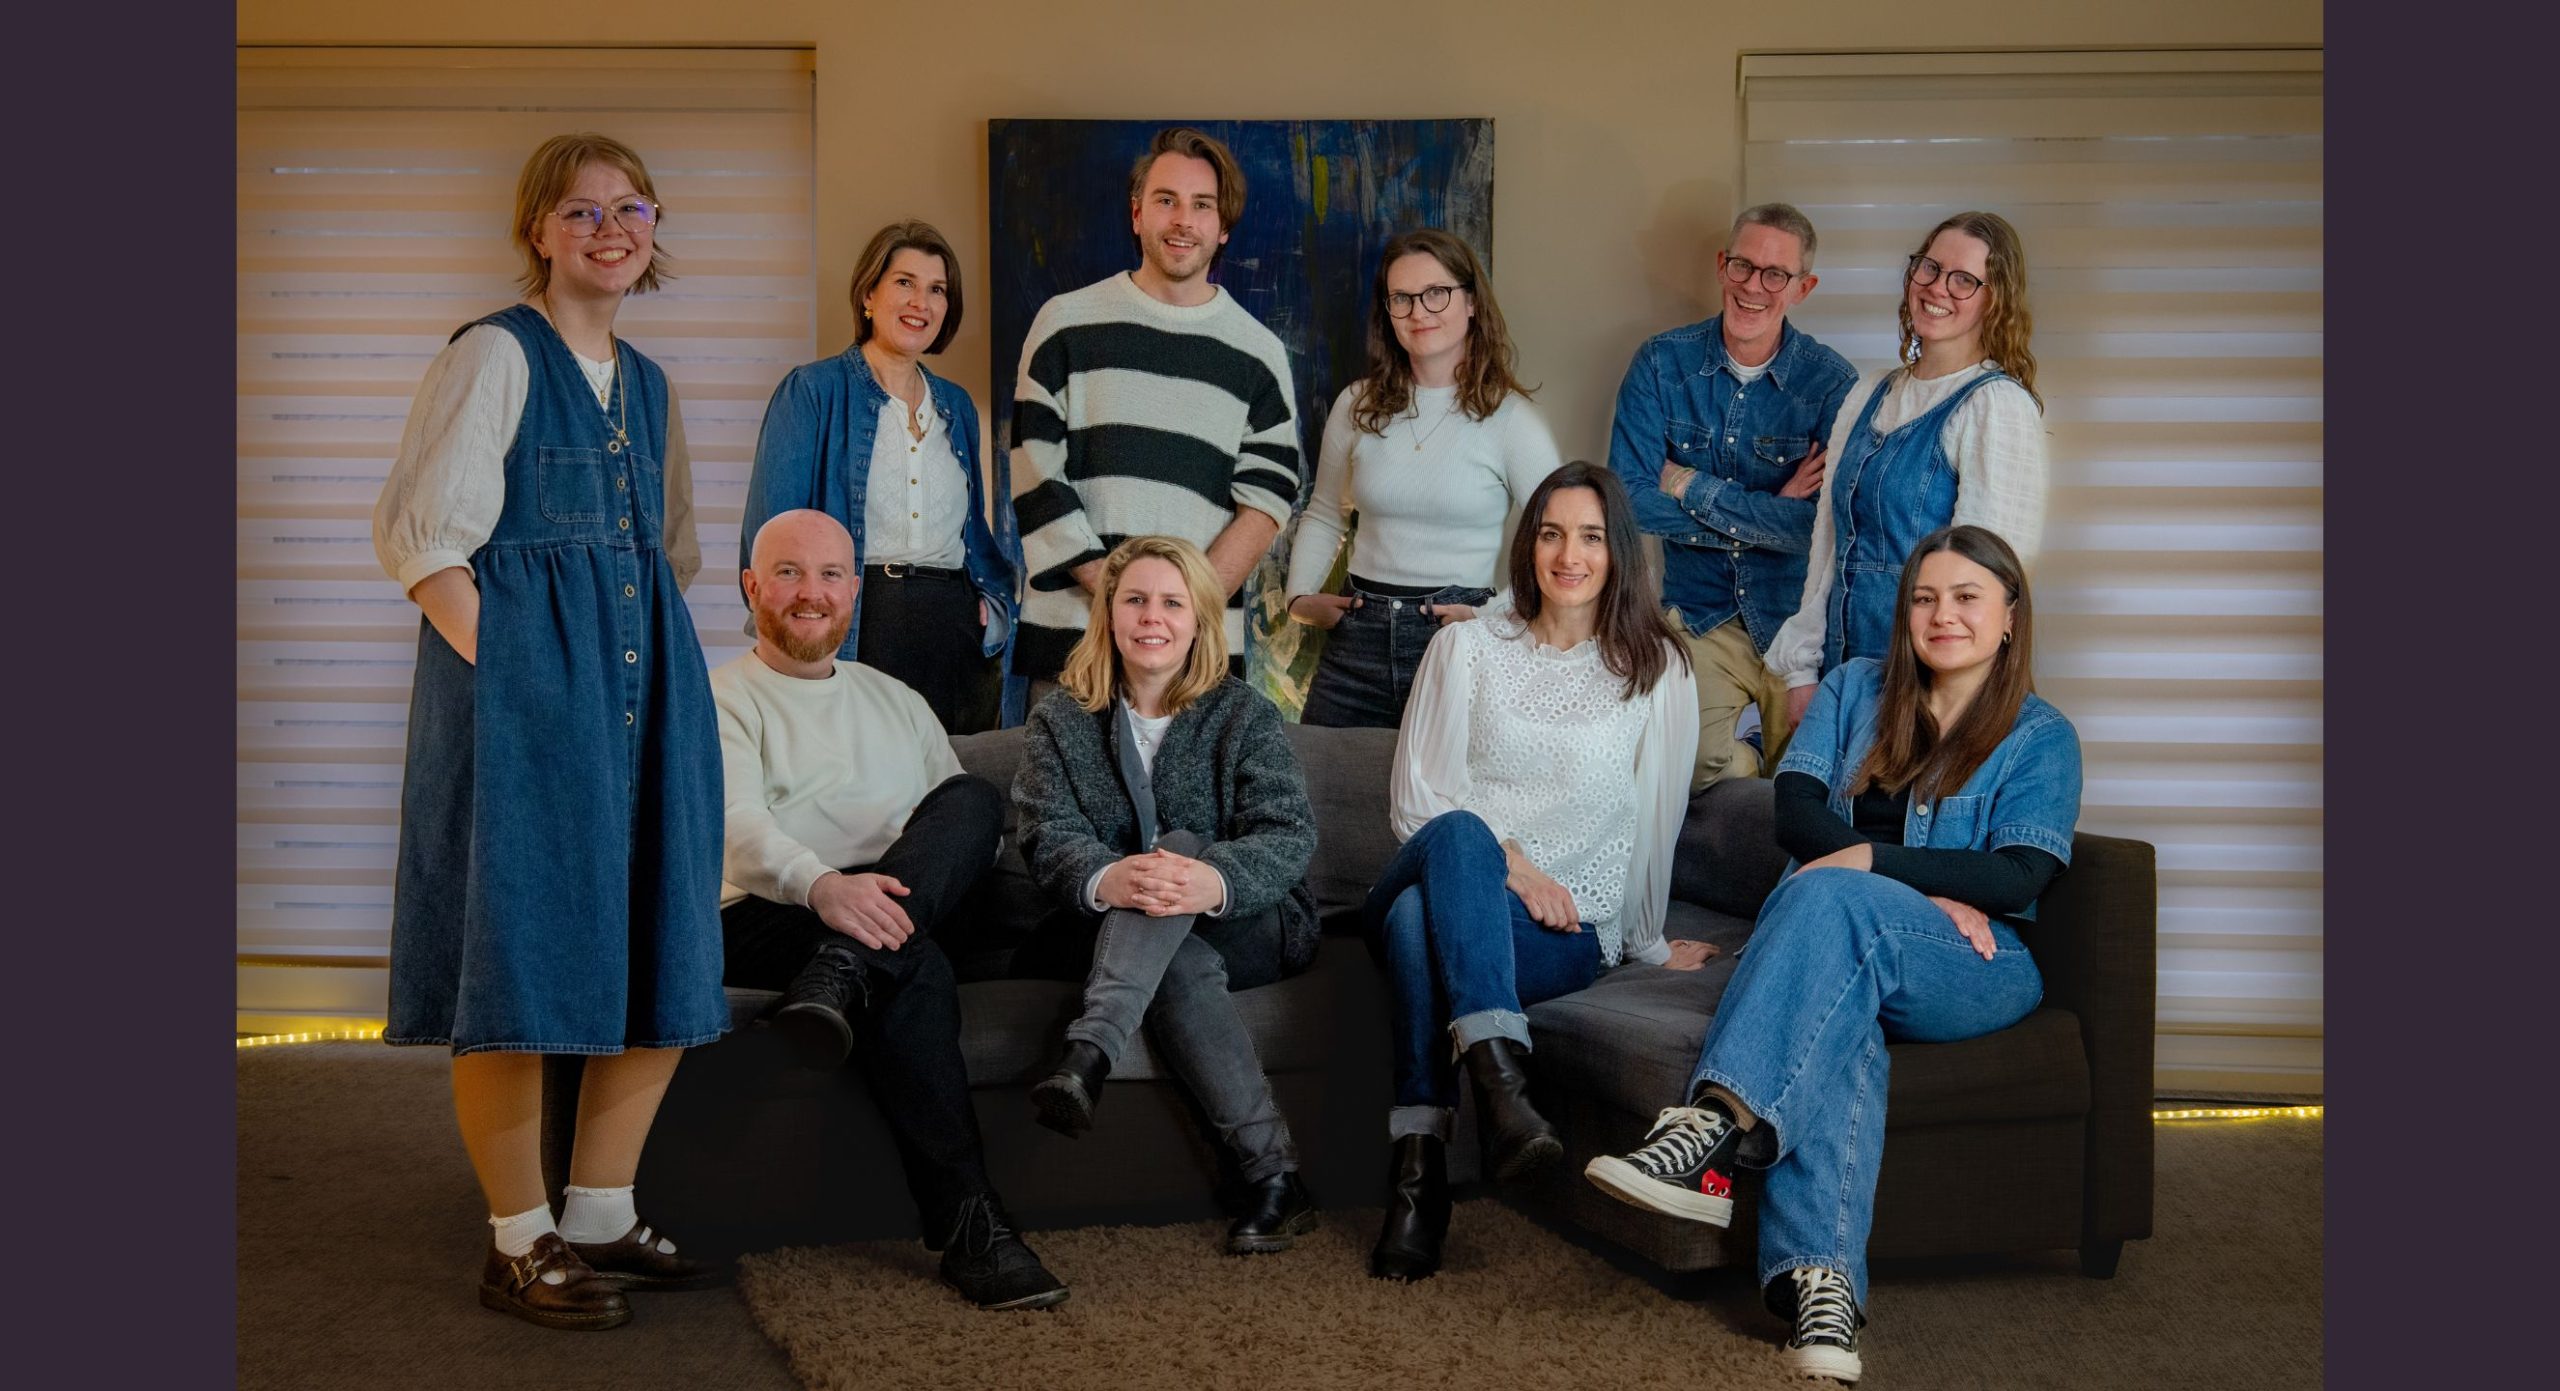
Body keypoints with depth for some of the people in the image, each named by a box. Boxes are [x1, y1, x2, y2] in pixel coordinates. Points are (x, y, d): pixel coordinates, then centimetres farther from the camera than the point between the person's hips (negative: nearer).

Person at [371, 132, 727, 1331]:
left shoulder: (645, 384, 17)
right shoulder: (496, 355, -4)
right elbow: (424, 538, -10)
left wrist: (658, 668, 11)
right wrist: (510, 677, -17)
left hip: (644, 688, 8)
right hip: (522, 688, -7)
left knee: (662, 959, 7)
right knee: (524, 950, -4)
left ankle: (602, 1219, 20)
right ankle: (519, 1244, 8)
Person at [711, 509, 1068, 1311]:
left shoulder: (898, 703, 27)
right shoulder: (721, 700, 8)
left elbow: (969, 835, 21)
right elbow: (736, 824, -13)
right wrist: (822, 885, -35)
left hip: (896, 909, 5)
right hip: (768, 918, -4)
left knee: (971, 798, -24)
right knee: (915, 968, -36)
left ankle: (843, 974, -44)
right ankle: (967, 1226, -35)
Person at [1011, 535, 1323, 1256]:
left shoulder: (1243, 714, 2)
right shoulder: (1059, 721, 7)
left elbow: (1289, 832, -13)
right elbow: (1047, 837, -9)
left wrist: (1215, 881, -38)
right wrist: (1104, 880, -37)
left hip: (1254, 924, -1)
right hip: (1112, 931, 1)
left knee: (1179, 846, -32)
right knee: (1183, 964, -35)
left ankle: (1087, 1055, -51)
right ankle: (1273, 1171, -38)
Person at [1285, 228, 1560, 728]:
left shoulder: (1509, 419, -4)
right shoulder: (1358, 405, 7)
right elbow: (1322, 514, 20)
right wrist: (1300, 596, 7)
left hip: (1458, 637, -3)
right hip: (1358, 633, 4)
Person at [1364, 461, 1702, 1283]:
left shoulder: (1657, 670, 12)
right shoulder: (1467, 647, 13)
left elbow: (1657, 814, 16)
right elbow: (1414, 799, 7)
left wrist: (1648, 942, 21)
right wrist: (1506, 863, -8)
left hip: (1567, 931, -1)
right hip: (1453, 877, 1)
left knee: (1420, 914, -37)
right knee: (1458, 836, -39)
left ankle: (1418, 1164, -46)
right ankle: (1500, 1082, -54)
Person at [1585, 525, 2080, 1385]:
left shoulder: (2041, 736, 12)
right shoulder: (1856, 690, 21)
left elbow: (2019, 877, -3)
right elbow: (1796, 810, 6)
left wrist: (1871, 861, -17)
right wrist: (1927, 893, -8)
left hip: (1974, 972, -2)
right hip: (1846, 951, 2)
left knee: (1826, 898, -35)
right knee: (1841, 1023, -37)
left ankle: (1714, 1127, -50)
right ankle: (1822, 1280, -53)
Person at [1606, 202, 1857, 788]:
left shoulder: (1830, 382, -8)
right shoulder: (1663, 363, -3)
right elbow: (1630, 502, -12)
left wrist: (1692, 488, -15)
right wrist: (1772, 515, -14)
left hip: (1798, 623, -1)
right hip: (1700, 618, 1)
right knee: (1690, 774, -11)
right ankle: (1747, 755, 21)